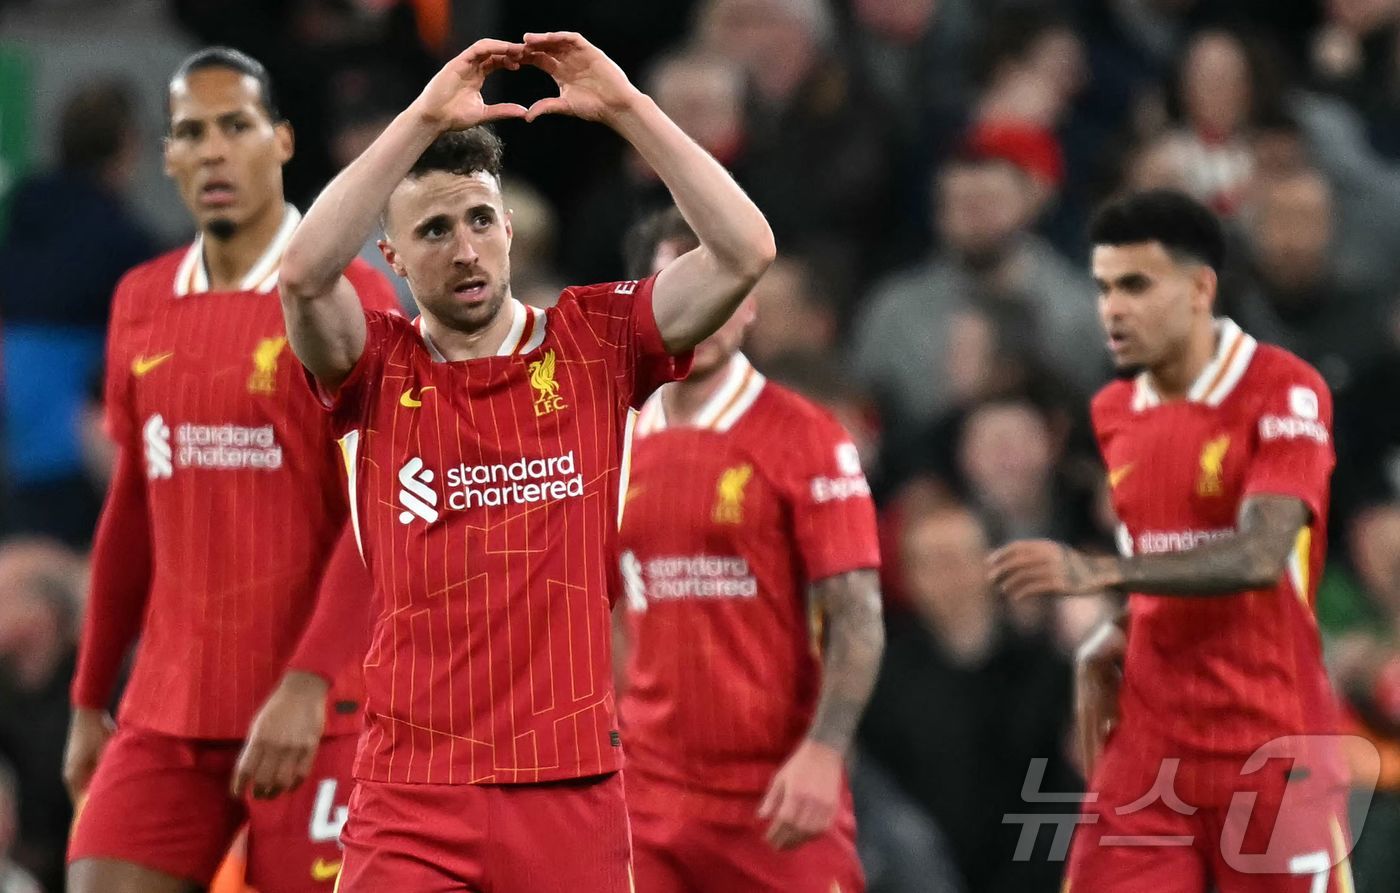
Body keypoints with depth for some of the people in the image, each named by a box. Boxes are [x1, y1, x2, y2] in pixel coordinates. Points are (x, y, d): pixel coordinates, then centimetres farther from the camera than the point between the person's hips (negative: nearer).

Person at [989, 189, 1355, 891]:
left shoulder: (1285, 393, -11)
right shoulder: (1115, 413, 11)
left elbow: (1261, 557, -24)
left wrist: (1099, 572, -32)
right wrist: (1112, 643, 4)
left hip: (1272, 749, -5)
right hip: (1147, 748, 5)